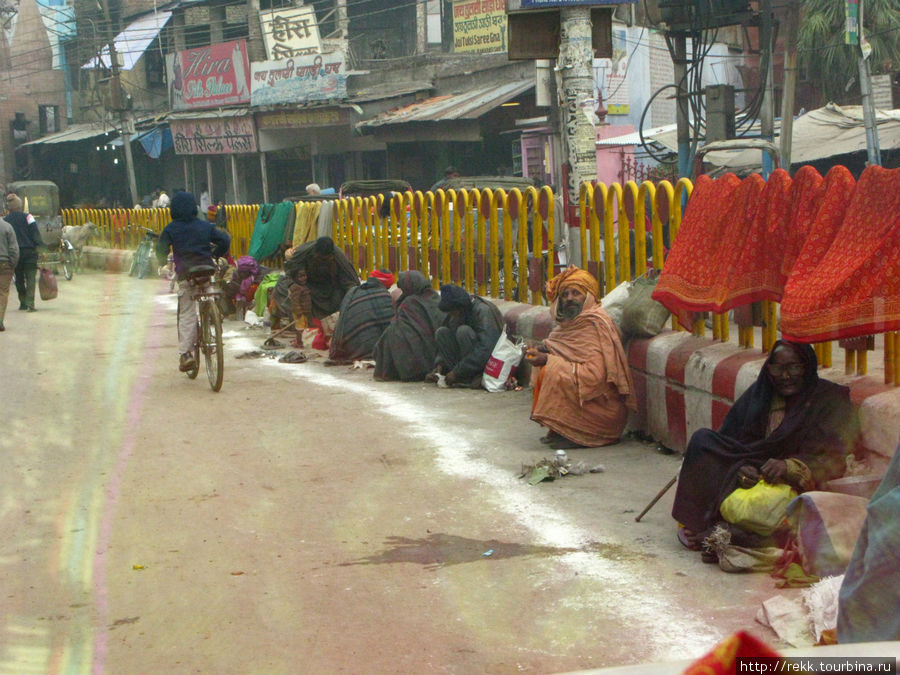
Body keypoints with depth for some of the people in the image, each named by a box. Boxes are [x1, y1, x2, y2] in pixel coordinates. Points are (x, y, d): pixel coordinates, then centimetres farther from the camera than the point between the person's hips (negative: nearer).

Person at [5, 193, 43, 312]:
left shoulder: (5, 220, 4)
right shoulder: (27, 217, -4)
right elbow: (35, 233, -10)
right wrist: (41, 246, -8)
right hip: (29, 251, -2)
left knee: (19, 279, 15)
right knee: (30, 279, -2)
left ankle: (23, 303, 18)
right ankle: (30, 304, -13)